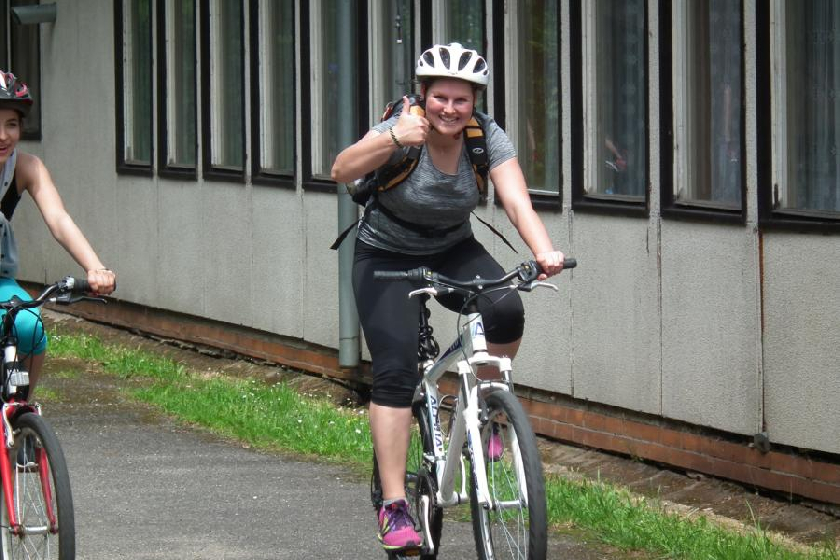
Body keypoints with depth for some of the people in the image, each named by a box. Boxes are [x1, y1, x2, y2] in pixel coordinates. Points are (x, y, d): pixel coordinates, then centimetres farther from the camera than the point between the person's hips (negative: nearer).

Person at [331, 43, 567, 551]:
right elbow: (343, 171, -38)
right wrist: (393, 140, -54)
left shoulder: (488, 139, -16)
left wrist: (544, 251, -46)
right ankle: (394, 505, -13)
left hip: (452, 252, 3)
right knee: (395, 374, -17)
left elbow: (518, 203, -27)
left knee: (506, 311, -28)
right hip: (388, 258, -2)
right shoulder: (401, 132, -23)